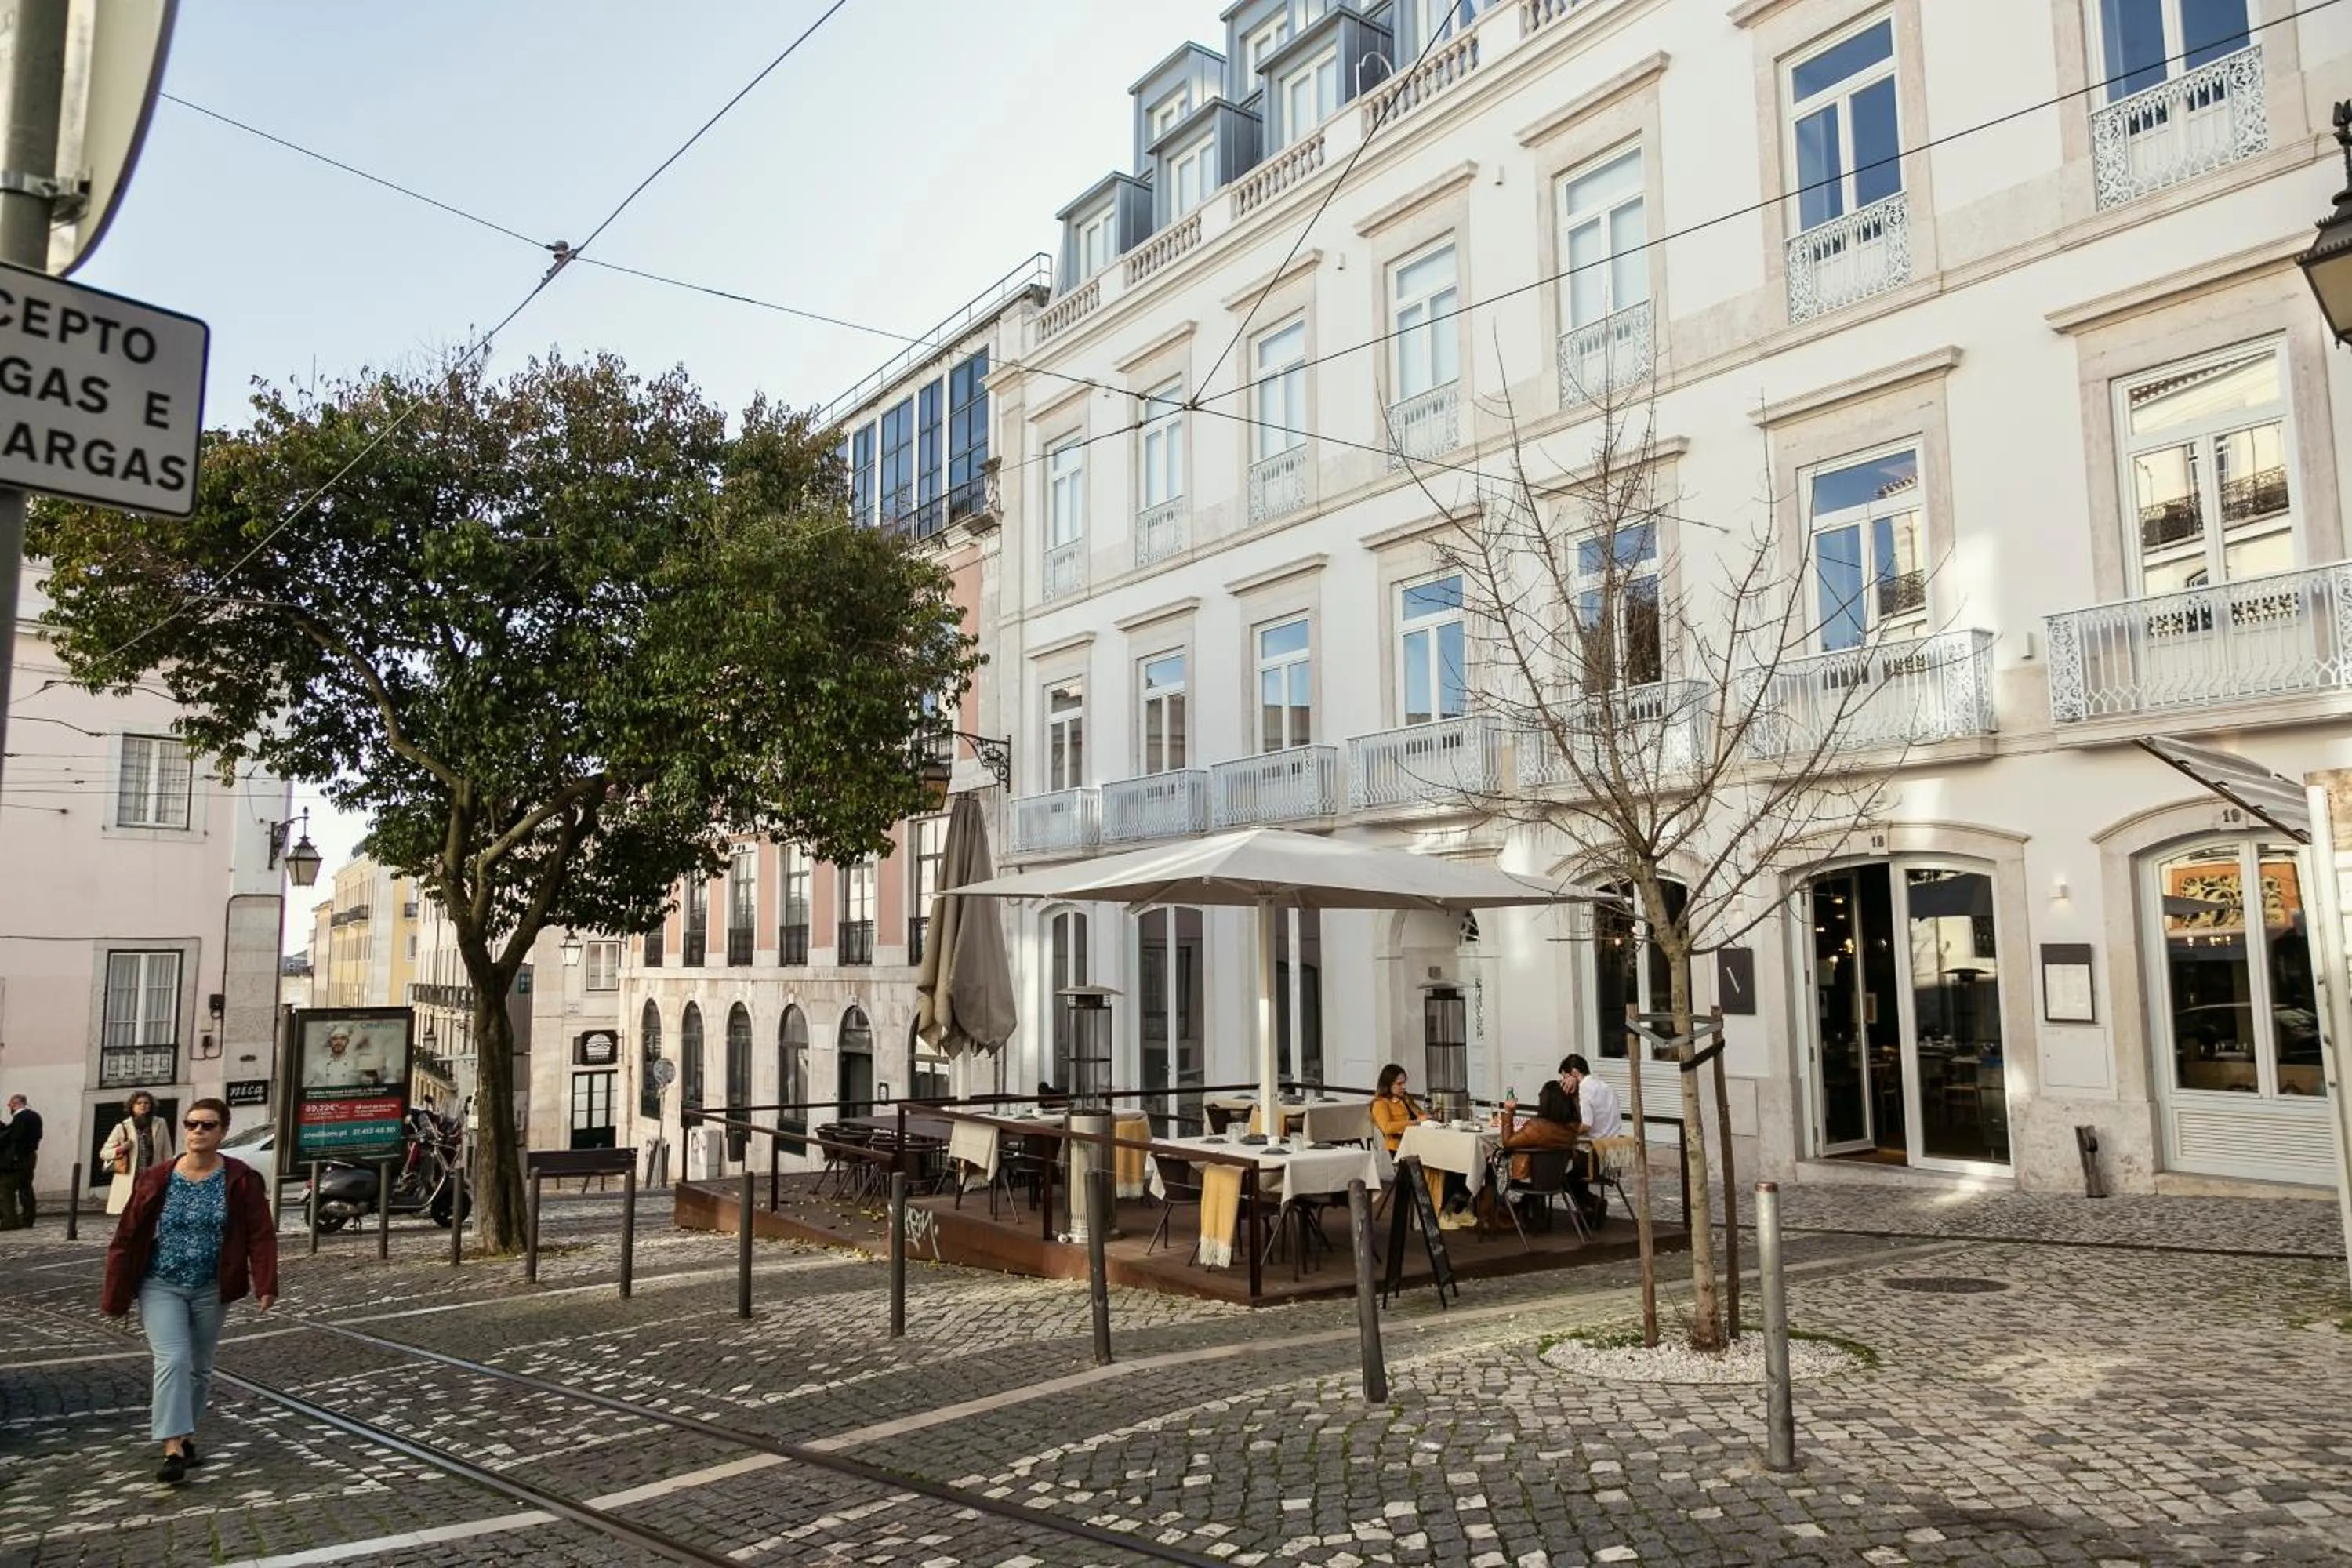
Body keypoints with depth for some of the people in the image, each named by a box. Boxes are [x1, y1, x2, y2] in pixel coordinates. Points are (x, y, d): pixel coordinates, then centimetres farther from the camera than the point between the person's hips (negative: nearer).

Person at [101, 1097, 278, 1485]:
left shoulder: (242, 1180, -7)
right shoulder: (157, 1180, -6)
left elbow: (261, 1234, -11)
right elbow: (127, 1238, -2)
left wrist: (266, 1286, -20)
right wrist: (115, 1298, -3)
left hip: (211, 1290, 1)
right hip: (161, 1286, -1)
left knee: (199, 1367, 12)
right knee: (173, 1360, -14)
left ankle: (177, 1424, 35)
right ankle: (174, 1448, -12)